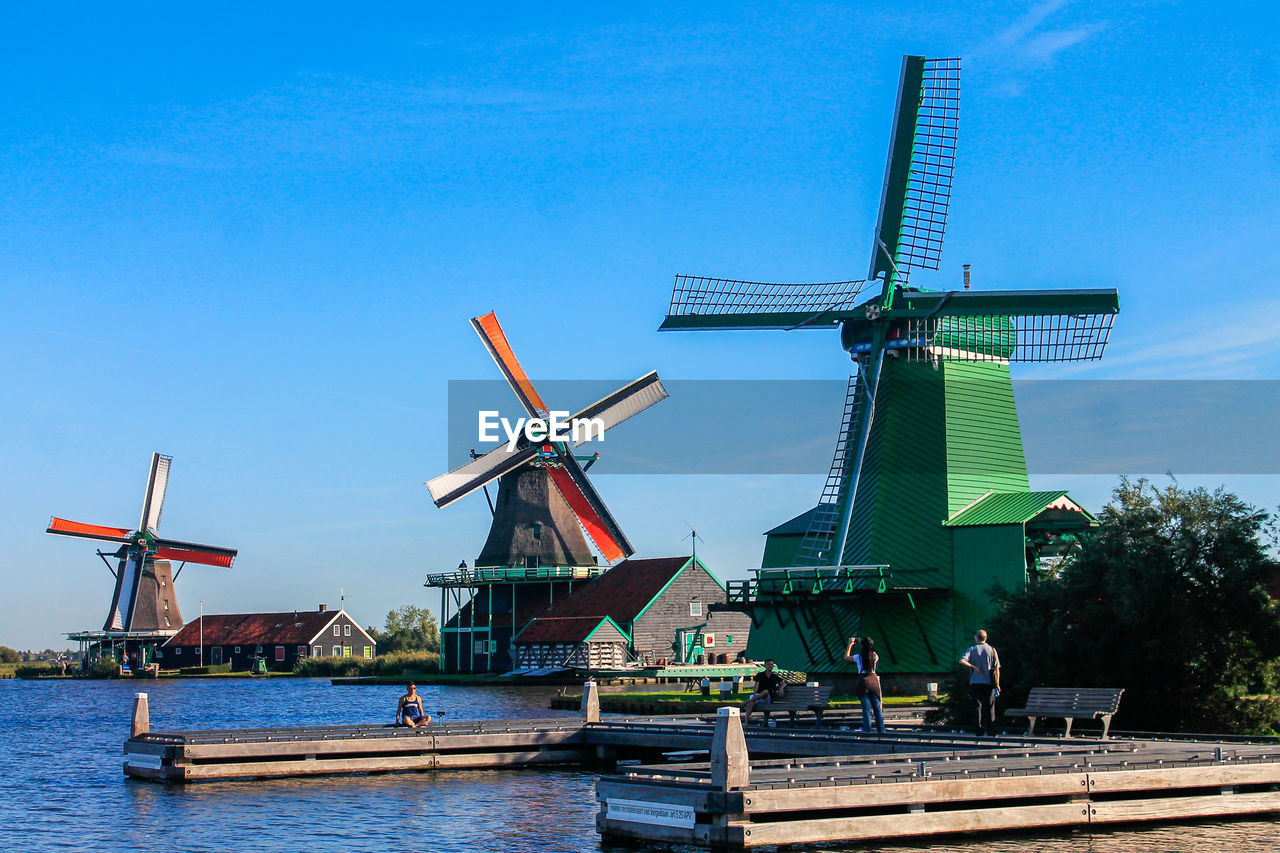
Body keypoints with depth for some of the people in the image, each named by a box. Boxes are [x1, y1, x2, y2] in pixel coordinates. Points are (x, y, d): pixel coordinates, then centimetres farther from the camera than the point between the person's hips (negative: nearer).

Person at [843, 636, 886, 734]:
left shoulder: (859, 657, -7)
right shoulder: (875, 656, 2)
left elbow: (846, 657, 9)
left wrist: (850, 644, 13)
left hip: (863, 684, -3)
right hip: (874, 682, 3)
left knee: (866, 709, -1)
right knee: (877, 708, 6)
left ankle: (867, 731, -2)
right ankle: (881, 731, 6)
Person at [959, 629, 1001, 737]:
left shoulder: (972, 649, 1)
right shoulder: (991, 650, 3)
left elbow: (962, 661, -16)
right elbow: (997, 669, 2)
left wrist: (974, 667, -12)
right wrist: (997, 684, 7)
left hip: (975, 683, 0)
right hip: (989, 683, 0)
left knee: (978, 707, 4)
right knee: (990, 708, 6)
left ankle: (979, 732, 2)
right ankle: (991, 732, 4)